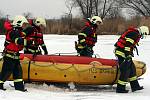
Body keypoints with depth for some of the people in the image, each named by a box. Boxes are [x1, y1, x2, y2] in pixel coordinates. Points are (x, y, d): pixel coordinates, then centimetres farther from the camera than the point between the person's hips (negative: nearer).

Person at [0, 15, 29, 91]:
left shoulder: (19, 32, 15)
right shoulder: (14, 31, -17)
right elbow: (18, 40, -33)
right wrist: (27, 41, -38)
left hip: (15, 55, 10)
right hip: (9, 55, -10)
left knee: (18, 70, 8)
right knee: (7, 71, -5)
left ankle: (19, 86, 11)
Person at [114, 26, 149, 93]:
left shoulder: (136, 34, 19)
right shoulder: (133, 33, -15)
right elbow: (127, 44, -24)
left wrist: (130, 54, 29)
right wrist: (128, 55, -25)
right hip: (122, 52, -11)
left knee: (132, 69, 14)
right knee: (125, 70, -9)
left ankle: (135, 86, 20)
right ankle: (120, 88, -5)